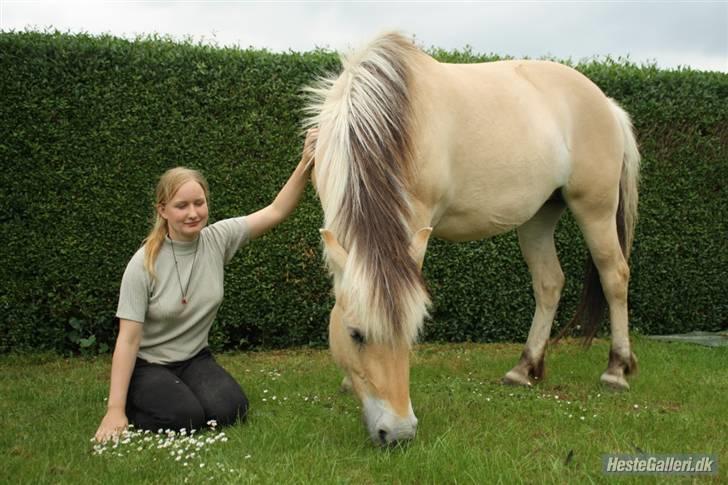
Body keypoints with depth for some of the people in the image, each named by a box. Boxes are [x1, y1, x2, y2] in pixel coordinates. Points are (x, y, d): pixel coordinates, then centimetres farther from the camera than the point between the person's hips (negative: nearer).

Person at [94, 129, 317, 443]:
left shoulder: (218, 239, -9)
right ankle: (129, 405, 5)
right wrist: (115, 409, -23)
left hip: (194, 359, 4)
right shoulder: (144, 264, -20)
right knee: (185, 416, -27)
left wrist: (305, 165, -31)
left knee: (230, 410, -21)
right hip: (146, 365, -3)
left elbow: (276, 212, -14)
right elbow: (128, 339, -19)